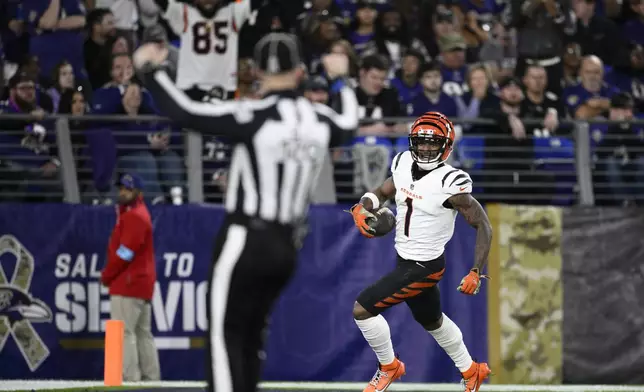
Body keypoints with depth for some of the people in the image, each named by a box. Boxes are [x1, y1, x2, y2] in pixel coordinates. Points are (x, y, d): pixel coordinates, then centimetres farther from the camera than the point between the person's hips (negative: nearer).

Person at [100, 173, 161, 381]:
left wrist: (107, 275, -9)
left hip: (128, 284, -11)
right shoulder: (130, 212, 19)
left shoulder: (134, 216, -14)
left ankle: (129, 378, -17)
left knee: (124, 332, -13)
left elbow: (125, 253, -17)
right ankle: (151, 378, 15)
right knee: (143, 333, 12)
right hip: (142, 283, 11)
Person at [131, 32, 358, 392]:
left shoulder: (254, 116, -16)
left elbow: (185, 113, -19)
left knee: (225, 334, -6)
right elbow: (349, 127, 28)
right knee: (248, 335, 18)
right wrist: (341, 79, 45)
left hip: (246, 241, -6)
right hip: (287, 247, 6)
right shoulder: (321, 120, 3)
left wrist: (151, 70, -6)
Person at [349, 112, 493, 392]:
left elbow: (484, 227, -17)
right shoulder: (405, 164, -2)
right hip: (405, 261, 8)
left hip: (424, 268, -8)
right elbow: (381, 193, 12)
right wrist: (361, 209, -11)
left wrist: (476, 273, -22)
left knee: (362, 309, -11)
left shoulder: (450, 183, -22)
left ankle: (389, 367, 12)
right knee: (432, 321, 26)